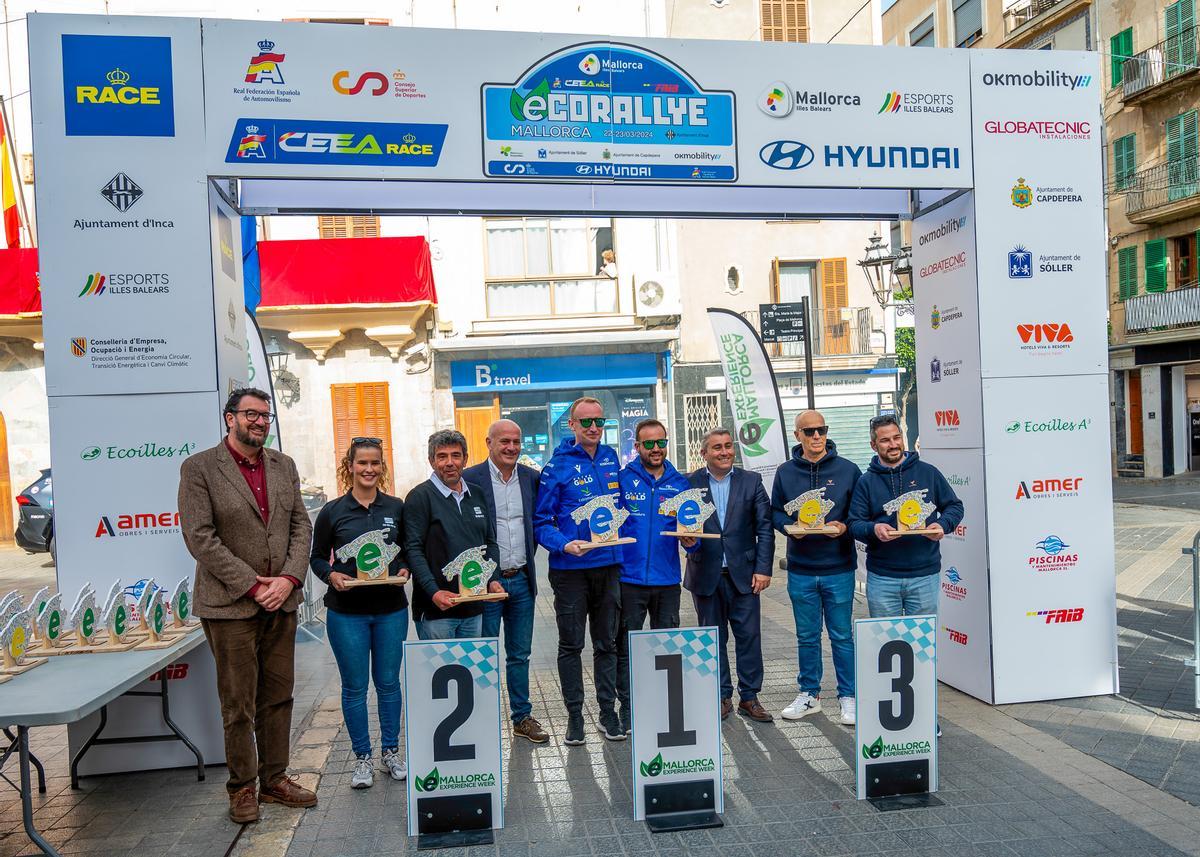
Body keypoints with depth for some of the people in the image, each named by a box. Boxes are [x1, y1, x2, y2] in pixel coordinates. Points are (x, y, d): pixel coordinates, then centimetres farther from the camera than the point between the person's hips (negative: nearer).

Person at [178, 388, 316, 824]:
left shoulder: (283, 466, 10)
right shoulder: (199, 468, -6)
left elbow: (301, 527, 8)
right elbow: (200, 537, -12)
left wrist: (288, 579, -8)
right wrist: (252, 585, -15)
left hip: (281, 601, 5)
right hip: (230, 605, -5)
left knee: (278, 697, 12)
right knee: (238, 703, 4)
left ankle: (275, 779, 24)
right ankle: (242, 788, 19)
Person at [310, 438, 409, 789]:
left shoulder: (396, 507, 2)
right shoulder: (332, 511, -2)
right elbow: (317, 557, 5)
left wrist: (404, 570, -7)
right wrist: (332, 576, -14)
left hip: (391, 609, 2)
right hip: (347, 612, -1)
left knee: (388, 682, 11)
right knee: (354, 687, 6)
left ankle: (391, 751, 27)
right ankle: (362, 757, 21)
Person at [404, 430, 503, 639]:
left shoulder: (477, 495, 12)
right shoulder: (420, 497, -6)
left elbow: (490, 542, 17)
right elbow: (413, 550, -12)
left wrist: (493, 579, 2)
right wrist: (433, 592, -22)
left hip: (474, 607, 6)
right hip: (435, 610, -6)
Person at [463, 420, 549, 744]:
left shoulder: (531, 478, 5)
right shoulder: (470, 479, -9)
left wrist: (529, 554, 8)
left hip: (521, 580, 4)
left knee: (520, 654, 14)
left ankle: (522, 717, 25)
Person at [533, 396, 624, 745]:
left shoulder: (611, 459, 6)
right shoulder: (557, 467, -8)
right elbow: (542, 522, -7)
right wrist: (565, 545, -23)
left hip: (609, 565, 4)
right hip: (570, 570, -4)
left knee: (607, 644, 13)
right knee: (571, 646, 7)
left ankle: (608, 712, 24)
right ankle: (574, 716, 19)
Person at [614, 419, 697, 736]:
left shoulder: (680, 483, 6)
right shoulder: (622, 480, -1)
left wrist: (691, 540, -15)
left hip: (667, 580, 2)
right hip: (630, 578, -2)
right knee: (626, 648, 5)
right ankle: (626, 709, 17)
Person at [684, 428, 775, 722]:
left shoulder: (751, 481, 4)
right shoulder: (689, 484, 2)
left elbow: (764, 527, 1)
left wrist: (763, 569, -6)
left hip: (743, 573, 0)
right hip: (706, 575, 0)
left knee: (749, 636, 3)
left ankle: (749, 698, 15)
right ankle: (722, 697, 21)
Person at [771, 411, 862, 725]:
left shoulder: (847, 470, -1)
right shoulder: (785, 472, 4)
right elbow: (775, 512, 9)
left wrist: (843, 527, -16)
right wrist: (789, 527, -10)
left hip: (839, 569, -2)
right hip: (800, 570, 2)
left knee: (842, 636, 5)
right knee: (807, 636, 12)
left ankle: (848, 697, 18)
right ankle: (809, 694, 25)